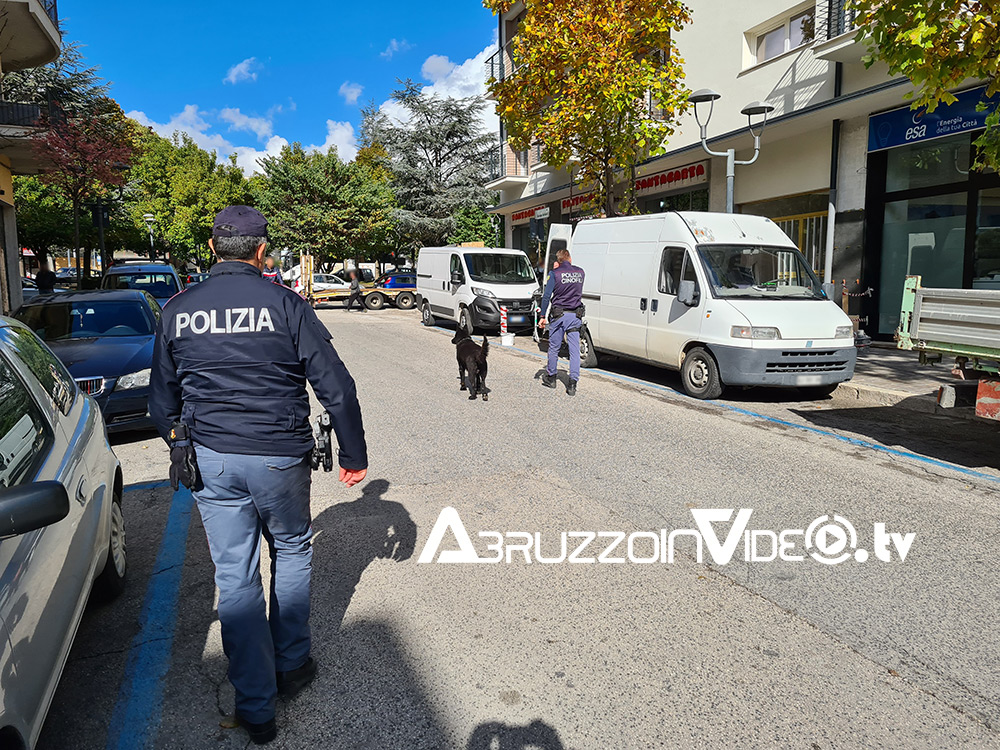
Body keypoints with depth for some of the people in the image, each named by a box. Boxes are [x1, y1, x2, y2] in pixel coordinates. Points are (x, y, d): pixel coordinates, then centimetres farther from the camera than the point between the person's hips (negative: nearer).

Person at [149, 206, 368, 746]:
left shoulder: (176, 311, 2)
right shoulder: (285, 304, -9)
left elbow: (162, 399, 13)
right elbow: (336, 387, -9)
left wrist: (180, 447, 30)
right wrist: (353, 454, 1)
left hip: (210, 462, 3)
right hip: (279, 458, -2)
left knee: (234, 577, 10)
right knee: (291, 553, 21)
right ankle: (291, 666, 32)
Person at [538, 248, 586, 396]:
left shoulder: (555, 273, -5)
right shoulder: (580, 272, 8)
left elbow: (546, 296, -8)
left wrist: (543, 316, -2)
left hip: (559, 315, -3)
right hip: (576, 315, 3)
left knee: (554, 348, 13)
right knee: (574, 350, 1)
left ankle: (550, 378, 26)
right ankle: (572, 384, -4)